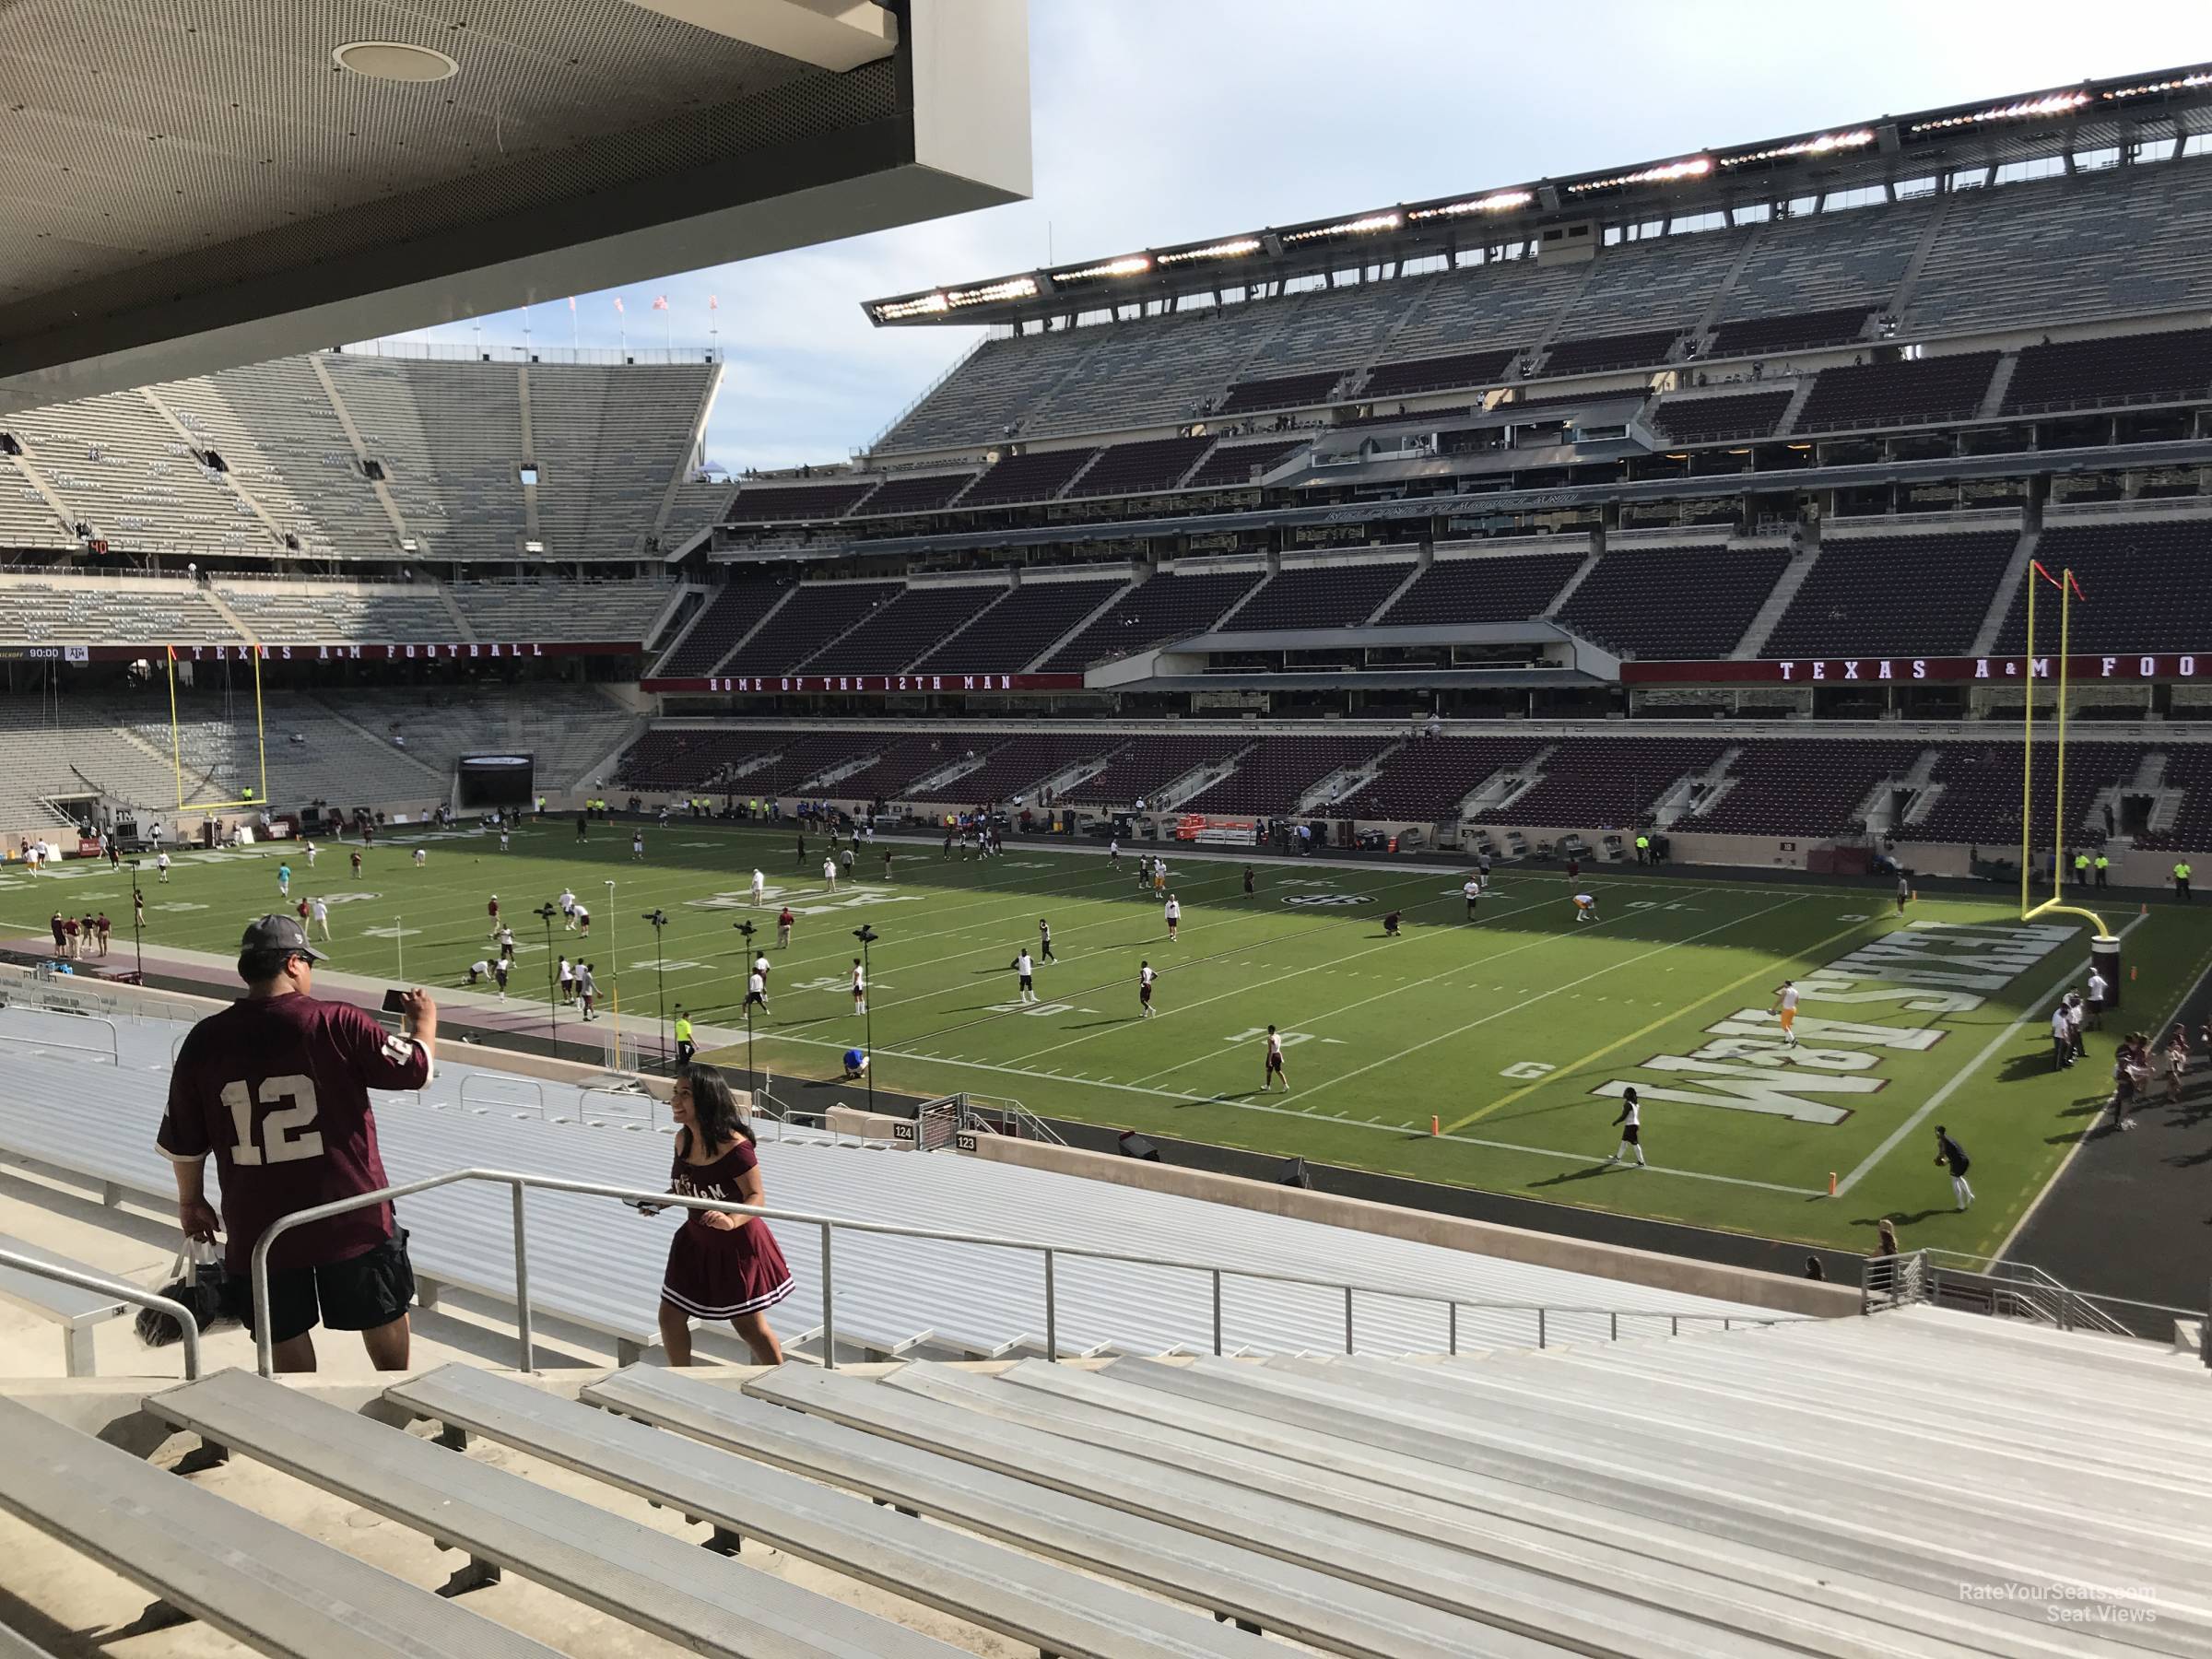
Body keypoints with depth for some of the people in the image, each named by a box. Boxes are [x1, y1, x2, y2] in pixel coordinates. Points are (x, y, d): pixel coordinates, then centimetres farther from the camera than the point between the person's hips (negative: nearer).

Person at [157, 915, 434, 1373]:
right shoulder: (337, 1024, -14)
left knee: (287, 1338, 17)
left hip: (259, 1224, 2)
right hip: (352, 1214, -2)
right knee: (383, 1316, 18)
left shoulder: (204, 1041, -4)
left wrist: (191, 1203, 20)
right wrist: (425, 1021, 17)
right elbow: (416, 1068, -3)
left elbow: (183, 1143, 3)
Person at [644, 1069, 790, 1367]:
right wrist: (659, 1203, -5)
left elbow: (756, 1197, -21)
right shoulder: (683, 1140, -3)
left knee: (750, 1326, 5)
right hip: (696, 1241, 7)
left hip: (737, 1245, -7)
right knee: (670, 1317, 11)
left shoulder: (734, 1146, -26)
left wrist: (731, 1220, -38)